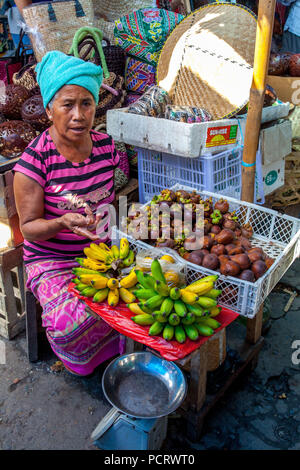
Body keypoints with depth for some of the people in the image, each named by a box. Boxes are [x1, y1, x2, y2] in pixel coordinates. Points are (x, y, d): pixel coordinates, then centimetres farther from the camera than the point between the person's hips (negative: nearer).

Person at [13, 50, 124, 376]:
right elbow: (29, 227, -12)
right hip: (53, 260, -4)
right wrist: (63, 223, -31)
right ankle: (81, 361, 12)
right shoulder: (35, 160, -17)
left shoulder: (106, 145, -1)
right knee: (71, 325, -27)